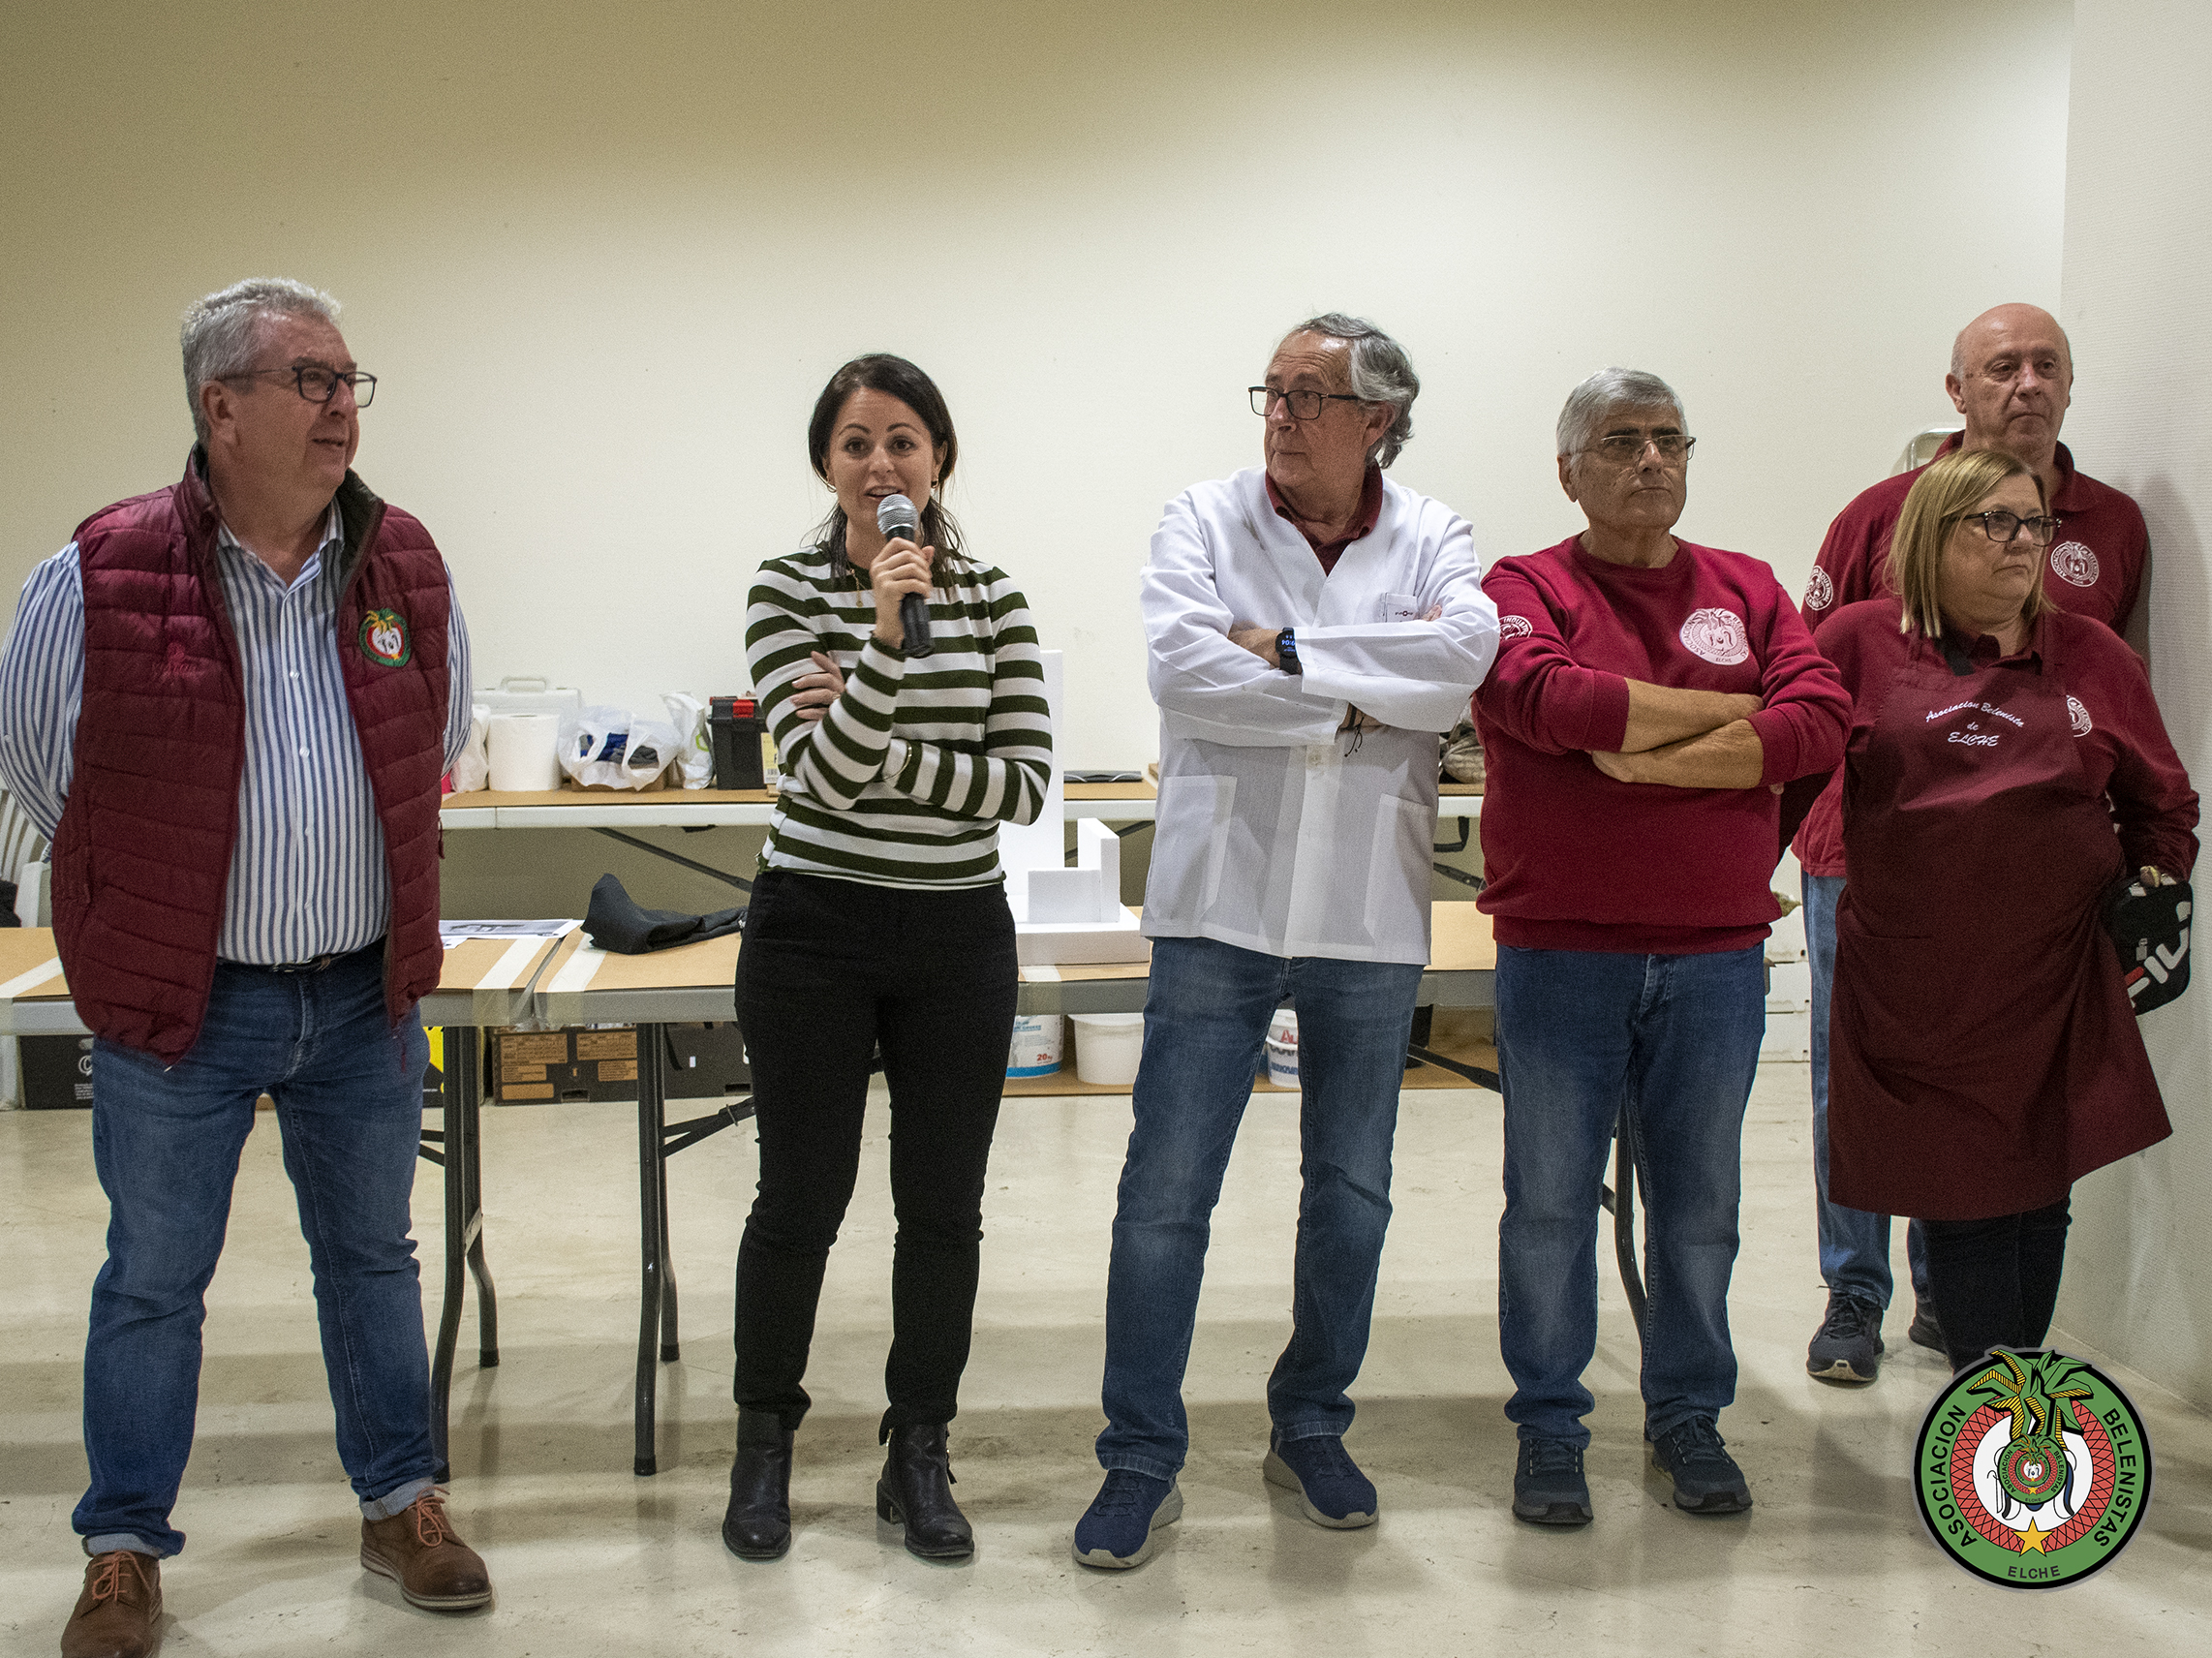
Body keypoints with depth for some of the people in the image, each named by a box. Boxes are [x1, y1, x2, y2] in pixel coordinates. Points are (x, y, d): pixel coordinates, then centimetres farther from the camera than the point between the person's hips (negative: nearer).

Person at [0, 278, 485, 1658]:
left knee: (372, 1256, 16)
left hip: (364, 990, 3)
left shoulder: (407, 566, -1)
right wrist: (152, 907, 7)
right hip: (179, 1001, -3)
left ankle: (402, 1504, 31)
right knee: (154, 1279, 9)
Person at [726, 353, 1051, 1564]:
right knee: (801, 1200, 7)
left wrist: (881, 754, -15)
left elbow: (1025, 785, -6)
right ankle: (764, 1444, 27)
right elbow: (823, 773, -16)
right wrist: (890, 637, -26)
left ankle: (918, 1455, 24)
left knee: (942, 1207, 8)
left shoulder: (992, 599, 2)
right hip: (814, 930, -2)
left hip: (959, 934, 2)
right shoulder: (789, 591, -5)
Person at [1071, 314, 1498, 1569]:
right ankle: (1142, 1460, 13)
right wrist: (1357, 704, -13)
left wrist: (1290, 648, -17)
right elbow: (1186, 670, -16)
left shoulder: (1430, 539, 4)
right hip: (1221, 903, -2)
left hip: (1370, 914, 2)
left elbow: (1465, 653, -17)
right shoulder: (1204, 522, 0)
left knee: (1352, 1193, 14)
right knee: (1167, 1194, 0)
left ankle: (1311, 1428, 33)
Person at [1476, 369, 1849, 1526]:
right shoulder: (1526, 588, 0)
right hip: (1559, 954, -3)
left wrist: (1644, 758, -13)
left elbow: (1820, 724, -5)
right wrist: (1729, 713, -10)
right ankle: (1549, 1426, 19)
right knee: (1550, 1202, 6)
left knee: (1700, 1203, 11)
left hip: (1715, 955, 3)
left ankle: (1688, 1414, 26)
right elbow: (1550, 699, -20)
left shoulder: (1746, 590, 10)